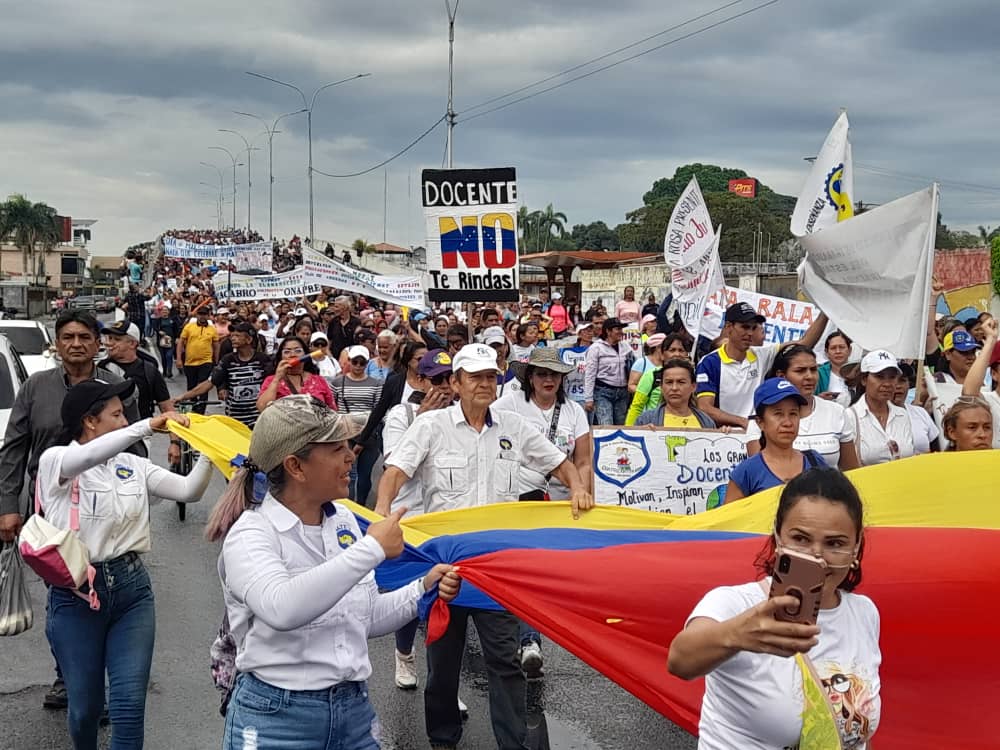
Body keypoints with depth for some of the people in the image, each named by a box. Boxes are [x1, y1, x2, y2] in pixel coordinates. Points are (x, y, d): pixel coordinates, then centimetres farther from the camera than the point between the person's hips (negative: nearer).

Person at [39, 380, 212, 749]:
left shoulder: (133, 465, 8)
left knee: (129, 704, -4)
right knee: (85, 705, 10)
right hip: (74, 595, -3)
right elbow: (89, 456, -29)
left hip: (132, 588, 3)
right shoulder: (54, 461, -6)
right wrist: (148, 425, -33)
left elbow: (189, 490, 1)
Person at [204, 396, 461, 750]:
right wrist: (371, 549, -30)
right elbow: (282, 609, -36)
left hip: (354, 709, 6)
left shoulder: (343, 521, 3)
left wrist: (424, 589, -2)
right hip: (277, 718, -6)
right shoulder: (251, 534, -15)